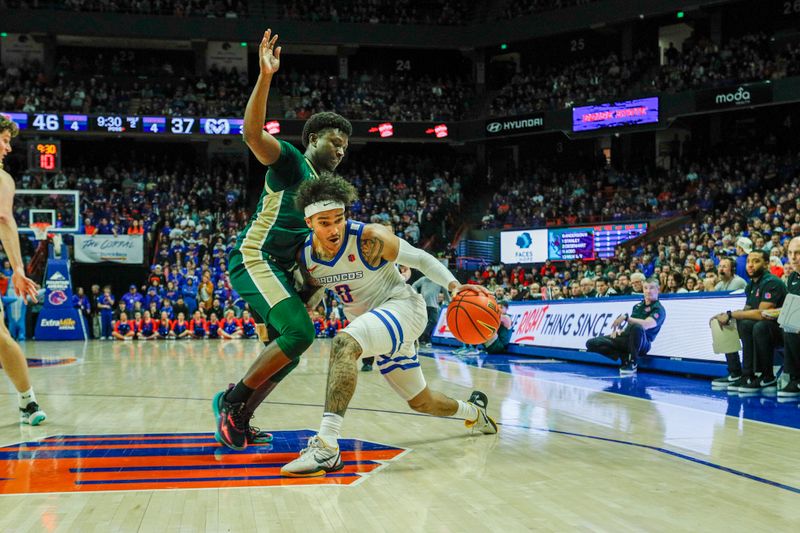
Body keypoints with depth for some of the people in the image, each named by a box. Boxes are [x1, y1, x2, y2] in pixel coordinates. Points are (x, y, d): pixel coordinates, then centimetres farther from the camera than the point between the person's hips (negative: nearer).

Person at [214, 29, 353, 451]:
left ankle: (238, 419, 16)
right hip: (254, 258, -10)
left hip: (280, 269, 10)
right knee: (299, 333, -22)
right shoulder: (290, 161, -2)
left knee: (289, 349, 9)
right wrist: (265, 77, -33)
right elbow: (253, 133, -22)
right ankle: (232, 401, -10)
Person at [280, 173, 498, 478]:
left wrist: (453, 285, -26)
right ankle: (475, 412, 52)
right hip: (373, 322, 7)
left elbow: (421, 259, -11)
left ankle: (327, 447, -41)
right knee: (421, 402, 19)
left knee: (343, 343, -35)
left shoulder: (370, 239, -22)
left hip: (402, 307, -7)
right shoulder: (306, 257, -5)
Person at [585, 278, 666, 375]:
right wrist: (618, 330, 7)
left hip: (641, 344, -6)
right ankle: (625, 358, -10)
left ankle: (632, 363, -22)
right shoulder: (638, 305, 19)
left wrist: (626, 317, -28)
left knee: (637, 327, -43)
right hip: (625, 338, 6)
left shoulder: (659, 309, -4)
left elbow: (646, 325, -22)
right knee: (592, 343, -10)